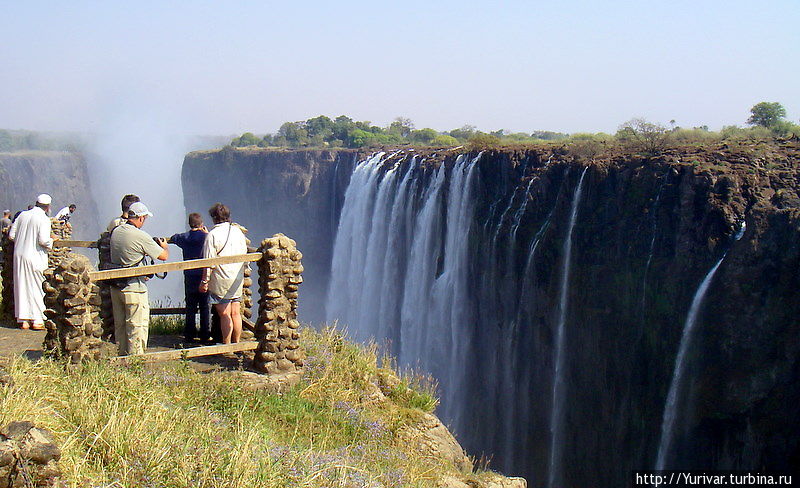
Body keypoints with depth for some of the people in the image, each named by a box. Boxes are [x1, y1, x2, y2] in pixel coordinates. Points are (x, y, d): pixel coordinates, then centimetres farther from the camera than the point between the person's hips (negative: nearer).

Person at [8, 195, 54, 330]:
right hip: (34, 257, -6)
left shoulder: (23, 215, 7)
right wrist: (51, 240, 0)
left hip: (19, 254, 6)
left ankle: (23, 320, 12)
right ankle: (37, 321, 2)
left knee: (22, 287, 10)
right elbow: (43, 240, -20)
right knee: (37, 288, 3)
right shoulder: (44, 219, -11)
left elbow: (11, 235, 8)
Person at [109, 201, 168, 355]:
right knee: (137, 326, 1)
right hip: (134, 288, -7)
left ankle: (122, 354, 26)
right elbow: (164, 256, -11)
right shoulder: (141, 236, -18)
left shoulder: (115, 231, 4)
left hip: (115, 287, 7)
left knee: (120, 324, 17)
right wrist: (164, 245, 12)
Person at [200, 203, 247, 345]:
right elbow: (244, 255, 14)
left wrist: (204, 281, -7)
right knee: (236, 313, 12)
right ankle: (237, 344, 19)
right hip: (237, 280, 6)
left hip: (221, 280, -6)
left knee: (225, 314, -1)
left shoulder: (213, 234, -12)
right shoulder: (238, 231, 7)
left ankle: (226, 345, 3)